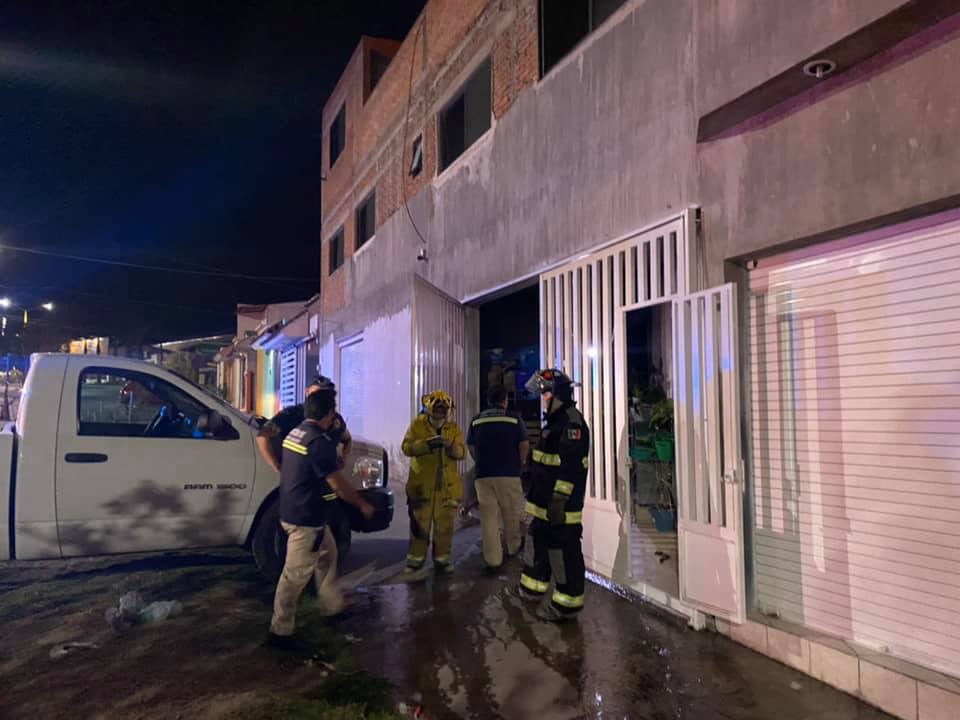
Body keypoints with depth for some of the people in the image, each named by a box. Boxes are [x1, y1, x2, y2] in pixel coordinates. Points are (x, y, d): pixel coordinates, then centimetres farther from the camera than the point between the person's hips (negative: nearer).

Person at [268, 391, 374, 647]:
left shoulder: (295, 433, 6)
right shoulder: (320, 441, -23)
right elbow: (338, 485, -19)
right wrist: (362, 504, -5)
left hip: (291, 511, 10)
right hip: (305, 519, -10)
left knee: (325, 558, 24)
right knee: (295, 575, 1)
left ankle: (333, 605, 36)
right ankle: (281, 630, 12)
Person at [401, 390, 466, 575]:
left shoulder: (454, 428, 5)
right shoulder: (417, 425, -1)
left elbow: (461, 452, -5)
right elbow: (406, 447, -13)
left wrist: (451, 446, -27)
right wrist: (426, 444, -28)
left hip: (447, 485, 2)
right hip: (421, 483, -2)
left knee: (444, 525, 7)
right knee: (420, 523, 5)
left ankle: (442, 559, 18)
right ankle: (416, 558, 18)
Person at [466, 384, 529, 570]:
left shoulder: (476, 421, 5)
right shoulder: (514, 419, -1)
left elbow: (471, 448, 9)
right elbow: (524, 445, -3)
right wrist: (520, 464, 14)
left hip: (483, 475, 1)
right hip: (510, 474, -1)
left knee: (488, 517, 3)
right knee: (511, 514, 16)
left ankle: (493, 559, 3)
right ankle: (513, 548, 32)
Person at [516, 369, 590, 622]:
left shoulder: (572, 421, -17)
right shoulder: (556, 420, 17)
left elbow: (571, 465, -24)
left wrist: (559, 498, -26)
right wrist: (541, 496, 27)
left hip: (562, 504, -11)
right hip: (546, 502, 11)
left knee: (564, 549, -2)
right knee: (538, 540, 21)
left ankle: (567, 602, 10)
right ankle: (532, 587, 36)